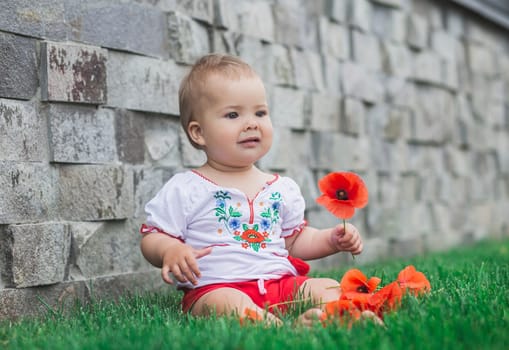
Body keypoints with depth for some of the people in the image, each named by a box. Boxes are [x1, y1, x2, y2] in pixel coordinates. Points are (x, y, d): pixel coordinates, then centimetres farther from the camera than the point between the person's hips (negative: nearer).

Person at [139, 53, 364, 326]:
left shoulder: (283, 189, 18)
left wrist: (332, 239, 12)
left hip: (280, 282, 5)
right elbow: (151, 238, 5)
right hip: (215, 288, -5)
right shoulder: (184, 190, 4)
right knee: (227, 303, -37)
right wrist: (170, 250, -18)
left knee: (332, 289, -18)